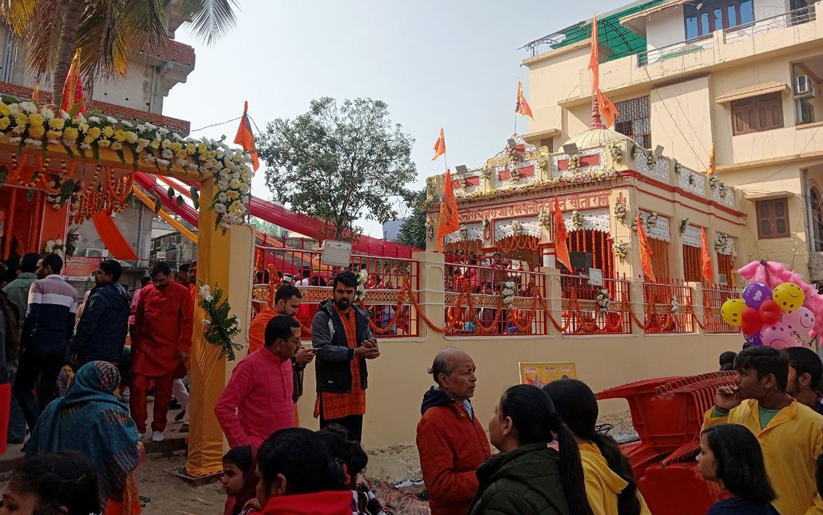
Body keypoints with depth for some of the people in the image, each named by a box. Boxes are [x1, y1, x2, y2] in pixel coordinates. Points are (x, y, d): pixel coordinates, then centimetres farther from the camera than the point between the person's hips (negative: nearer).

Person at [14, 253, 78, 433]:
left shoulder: (39, 285, -5)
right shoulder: (72, 291, 14)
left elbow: (31, 316, -14)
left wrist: (24, 342, -7)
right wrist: (63, 346, 17)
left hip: (39, 343, -6)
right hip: (60, 346, 6)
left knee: (22, 387, 5)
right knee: (47, 391, 12)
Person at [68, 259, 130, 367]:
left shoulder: (99, 297, -15)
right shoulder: (123, 299, 10)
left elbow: (86, 326, -17)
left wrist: (73, 350, -8)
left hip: (92, 356, -7)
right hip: (114, 357, 7)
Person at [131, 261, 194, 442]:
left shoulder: (182, 292, -4)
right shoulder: (145, 292, 5)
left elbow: (188, 321, -4)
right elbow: (138, 319, 12)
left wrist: (184, 347, -8)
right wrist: (134, 344, 11)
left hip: (169, 350, -2)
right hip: (144, 347, 2)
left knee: (164, 390, 6)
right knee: (137, 386, -2)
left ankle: (158, 429, 19)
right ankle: (138, 427, 11)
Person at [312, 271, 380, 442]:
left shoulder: (361, 316, 12)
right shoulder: (322, 317, -8)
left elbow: (371, 342, 13)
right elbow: (322, 349, -19)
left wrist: (371, 347, -12)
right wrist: (354, 352, -26)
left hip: (357, 388, 6)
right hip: (332, 388, -6)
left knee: (354, 441, 14)